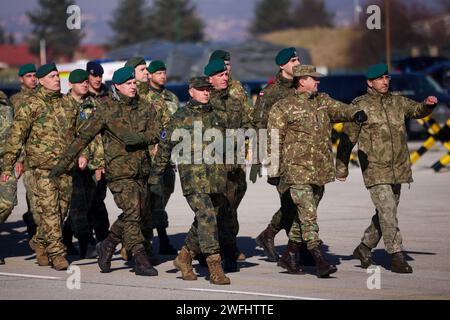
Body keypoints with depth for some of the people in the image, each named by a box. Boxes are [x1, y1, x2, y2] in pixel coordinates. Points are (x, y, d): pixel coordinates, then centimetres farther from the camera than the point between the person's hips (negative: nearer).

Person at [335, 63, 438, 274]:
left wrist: (428, 105, -17)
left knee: (386, 213, 13)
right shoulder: (360, 106, -3)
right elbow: (347, 138, 1)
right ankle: (397, 257, -13)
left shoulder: (397, 101, 13)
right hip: (375, 170, -6)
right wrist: (341, 167, 4)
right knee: (387, 212, -14)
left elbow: (416, 110, 7)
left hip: (398, 168, 6)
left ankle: (364, 248, 30)